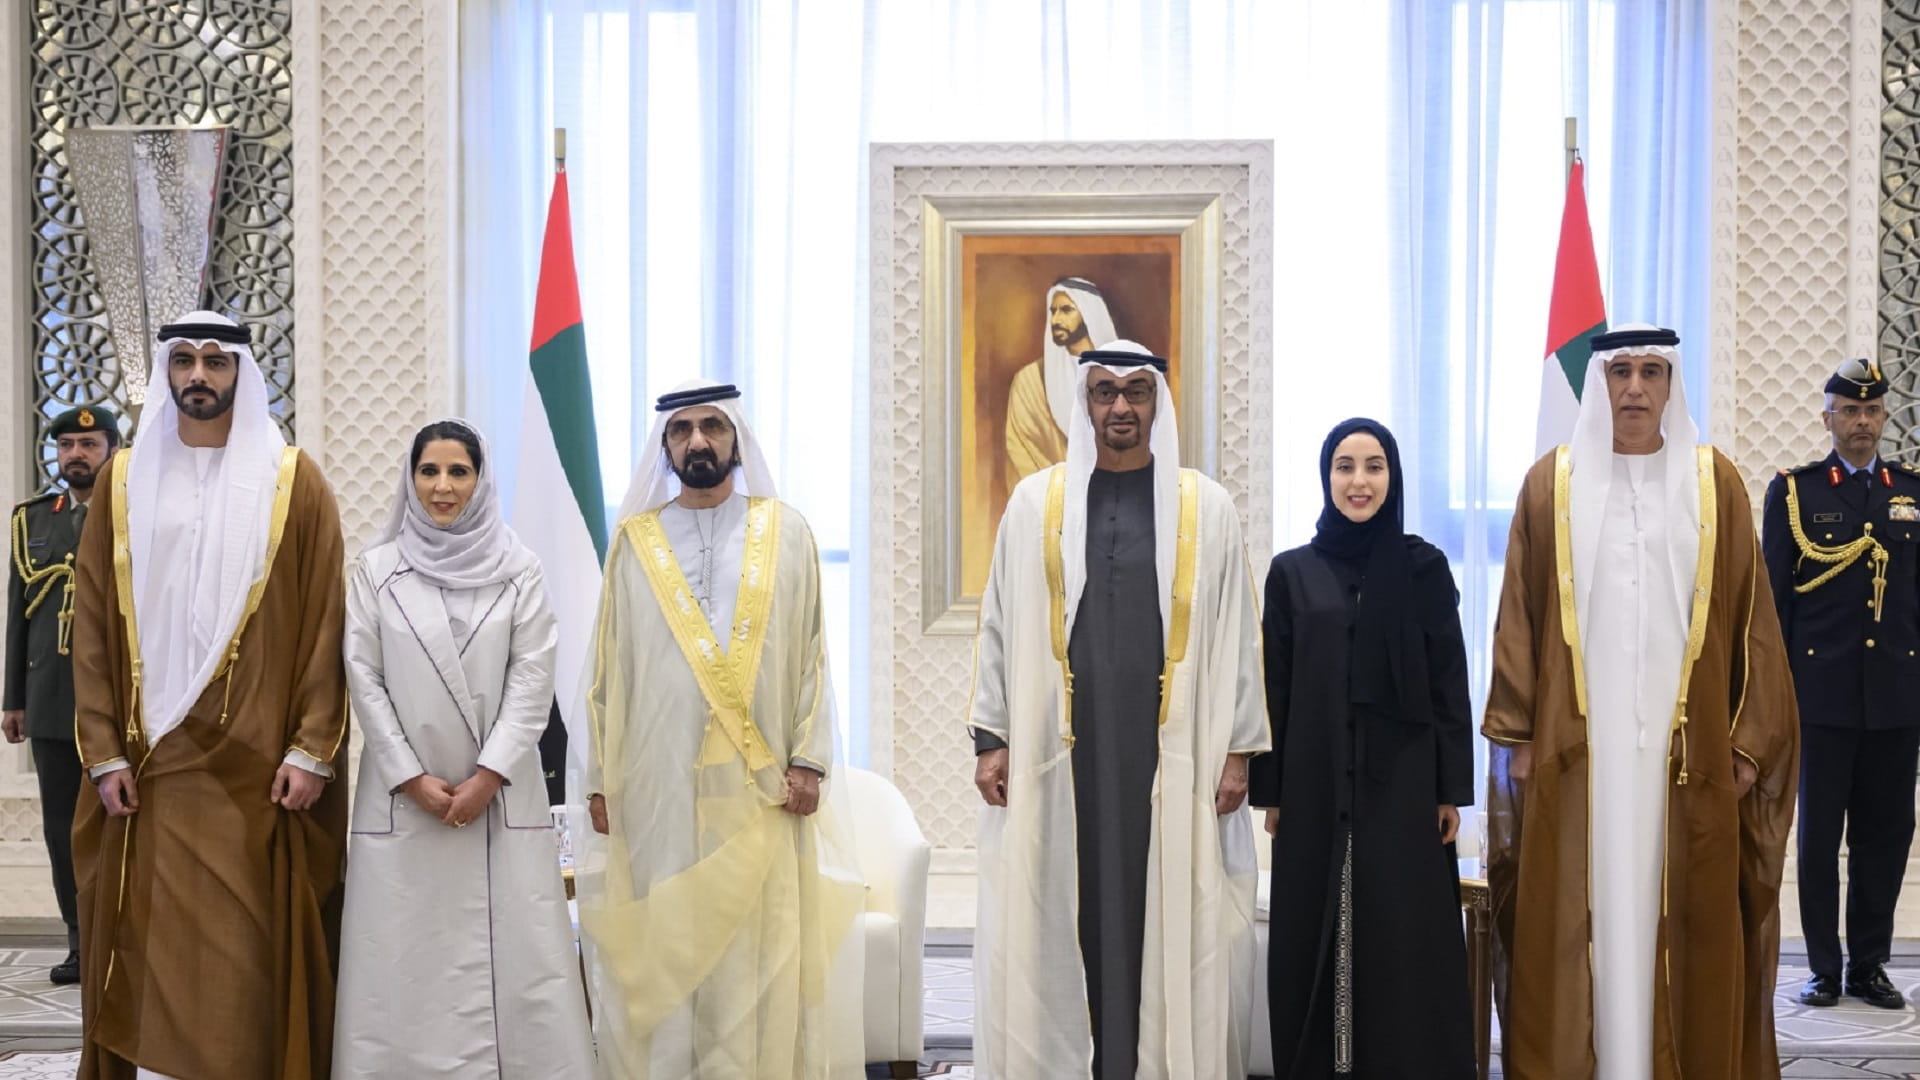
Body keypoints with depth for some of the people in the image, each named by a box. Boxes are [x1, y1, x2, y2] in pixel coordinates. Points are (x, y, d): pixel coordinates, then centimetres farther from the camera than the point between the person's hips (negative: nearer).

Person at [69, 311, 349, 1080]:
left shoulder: (293, 480, 1)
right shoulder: (124, 481, 8)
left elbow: (324, 620, -2)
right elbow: (93, 623, 6)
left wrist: (312, 749, -9)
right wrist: (104, 752, -2)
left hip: (261, 763, -2)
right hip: (150, 761, 2)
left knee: (253, 951, 2)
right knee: (154, 946, 4)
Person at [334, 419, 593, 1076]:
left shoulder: (518, 571, 4)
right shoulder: (375, 570, 5)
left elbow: (533, 678, -1)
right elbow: (364, 680, 1)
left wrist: (488, 775, -10)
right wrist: (414, 779, -6)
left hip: (500, 793, 0)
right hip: (403, 794, 0)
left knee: (513, 956, -1)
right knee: (405, 962, 1)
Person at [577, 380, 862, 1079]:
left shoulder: (786, 533, 5)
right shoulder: (634, 539, 7)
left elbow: (812, 655, 4)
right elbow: (609, 667, 7)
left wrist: (808, 760, -5)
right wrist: (600, 777, 3)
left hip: (760, 784, -1)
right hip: (659, 782, 1)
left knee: (757, 951, 2)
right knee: (663, 949, 4)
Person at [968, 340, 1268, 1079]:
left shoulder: (1205, 507, 4)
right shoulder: (1036, 502, 5)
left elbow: (1235, 633, 3)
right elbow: (1001, 624, 5)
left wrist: (1237, 748, -2)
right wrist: (991, 739, 0)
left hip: (1171, 750, 0)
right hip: (1061, 746, 1)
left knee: (1169, 919, 2)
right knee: (1060, 915, 3)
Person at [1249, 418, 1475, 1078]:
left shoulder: (1424, 566, 2)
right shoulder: (1292, 572, 5)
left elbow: (1449, 682, 1)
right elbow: (1274, 688, 5)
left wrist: (1451, 788, -4)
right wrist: (1270, 792, 2)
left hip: (1402, 782, -1)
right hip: (1316, 785, 1)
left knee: (1404, 941, 2)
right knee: (1317, 940, 5)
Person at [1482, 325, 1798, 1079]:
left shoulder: (1716, 483, 5)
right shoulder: (1551, 483, 4)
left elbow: (1750, 620, 5)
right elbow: (1519, 618, 4)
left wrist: (1750, 741, 0)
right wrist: (1516, 735, -1)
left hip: (1688, 747, 1)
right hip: (1577, 744, 0)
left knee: (1688, 927, 5)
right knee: (1574, 926, 3)